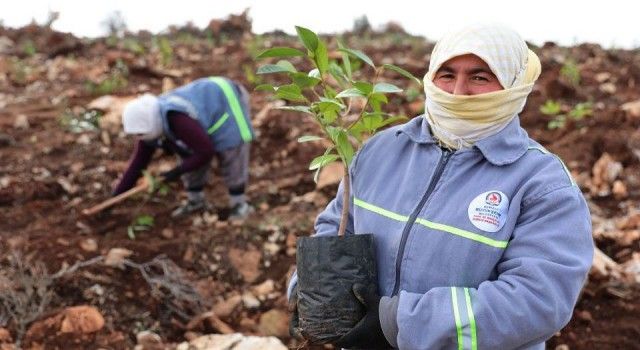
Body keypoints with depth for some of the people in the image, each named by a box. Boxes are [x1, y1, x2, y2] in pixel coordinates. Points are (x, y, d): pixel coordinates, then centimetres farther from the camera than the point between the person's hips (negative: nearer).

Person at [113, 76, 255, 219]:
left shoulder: (177, 120, -38)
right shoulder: (148, 124, -11)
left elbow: (207, 151, -31)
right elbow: (137, 164, -4)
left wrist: (178, 171, -23)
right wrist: (115, 199, -4)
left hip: (229, 101, -8)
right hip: (209, 105, 8)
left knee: (231, 159, -9)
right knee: (191, 157, 5)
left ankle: (239, 204, 7)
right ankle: (196, 200, 22)